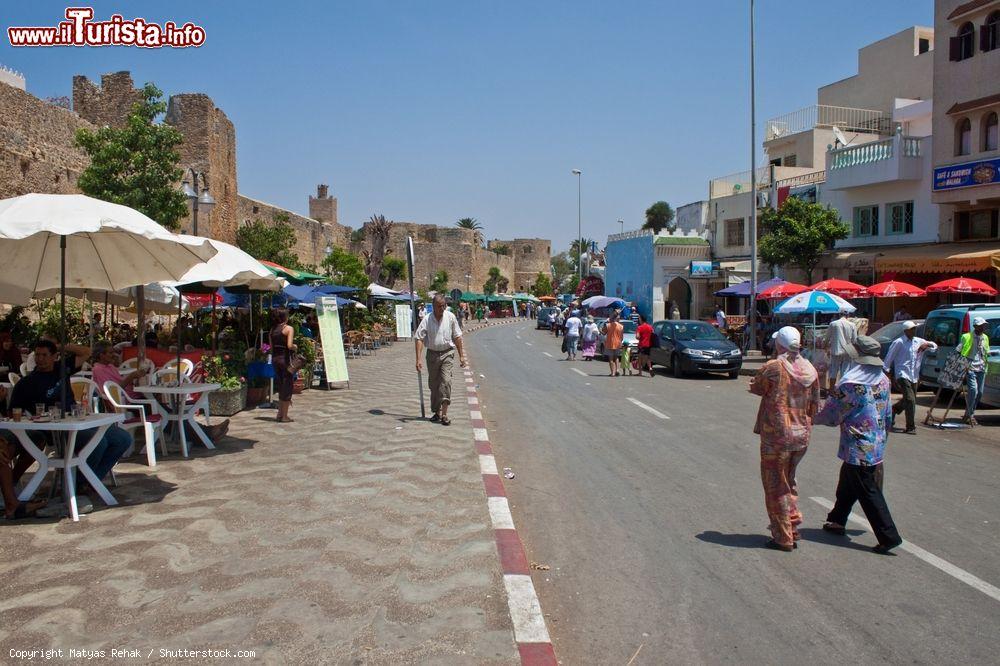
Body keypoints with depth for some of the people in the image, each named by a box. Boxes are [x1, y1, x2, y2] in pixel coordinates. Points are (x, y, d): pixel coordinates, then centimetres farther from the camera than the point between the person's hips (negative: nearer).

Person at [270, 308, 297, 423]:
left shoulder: (272, 329, 10)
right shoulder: (289, 329, -10)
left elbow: (271, 347, 10)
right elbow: (289, 345, -20)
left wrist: (273, 358, 17)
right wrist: (295, 347, -2)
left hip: (275, 358, 6)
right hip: (285, 358, -6)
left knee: (281, 387, 18)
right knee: (287, 387, 3)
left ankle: (280, 413, 22)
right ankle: (284, 416, 6)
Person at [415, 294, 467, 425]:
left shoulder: (450, 317, -3)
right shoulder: (427, 320, -8)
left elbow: (457, 337, 6)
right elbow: (419, 339, -11)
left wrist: (461, 355, 7)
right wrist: (418, 359, -19)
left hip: (447, 353, -1)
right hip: (432, 354, 1)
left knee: (446, 381, -16)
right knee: (434, 384, 9)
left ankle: (444, 414, -15)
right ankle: (437, 412, 24)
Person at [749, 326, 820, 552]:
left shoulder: (773, 368, -17)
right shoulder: (810, 370, 1)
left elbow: (755, 387, -1)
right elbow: (814, 406, 7)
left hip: (776, 436, -6)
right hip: (802, 435, 6)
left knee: (776, 486, 6)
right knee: (789, 482, 24)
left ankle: (783, 538, 12)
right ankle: (793, 527, 27)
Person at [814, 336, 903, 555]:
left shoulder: (849, 385, -20)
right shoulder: (884, 381, 2)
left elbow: (830, 415, -11)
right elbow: (888, 414, 12)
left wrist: (812, 419, 7)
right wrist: (883, 436, 26)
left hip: (857, 450, -8)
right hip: (877, 446, 8)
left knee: (869, 494, 0)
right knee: (847, 484, 22)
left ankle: (888, 536, 1)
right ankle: (837, 520, 34)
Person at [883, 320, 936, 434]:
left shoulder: (918, 341, 11)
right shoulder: (899, 342, -7)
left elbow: (934, 346, 19)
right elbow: (889, 356, -5)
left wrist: (927, 345, -3)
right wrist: (887, 370, -5)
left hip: (914, 376, 7)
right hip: (903, 375, -7)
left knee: (909, 400, 15)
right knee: (910, 400, -13)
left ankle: (893, 410, 43)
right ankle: (911, 428, -7)